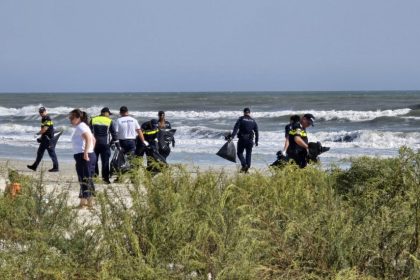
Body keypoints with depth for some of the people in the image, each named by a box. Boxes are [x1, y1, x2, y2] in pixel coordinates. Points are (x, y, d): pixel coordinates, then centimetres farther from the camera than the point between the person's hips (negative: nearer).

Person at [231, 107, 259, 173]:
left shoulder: (241, 119, -1)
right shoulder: (253, 121, 8)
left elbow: (236, 128, -13)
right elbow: (256, 132, 9)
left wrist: (232, 136, -19)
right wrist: (256, 141, 16)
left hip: (242, 139, -3)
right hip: (250, 140, 3)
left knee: (240, 153, 8)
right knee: (248, 154, 11)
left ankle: (244, 164, -13)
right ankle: (247, 167, 4)